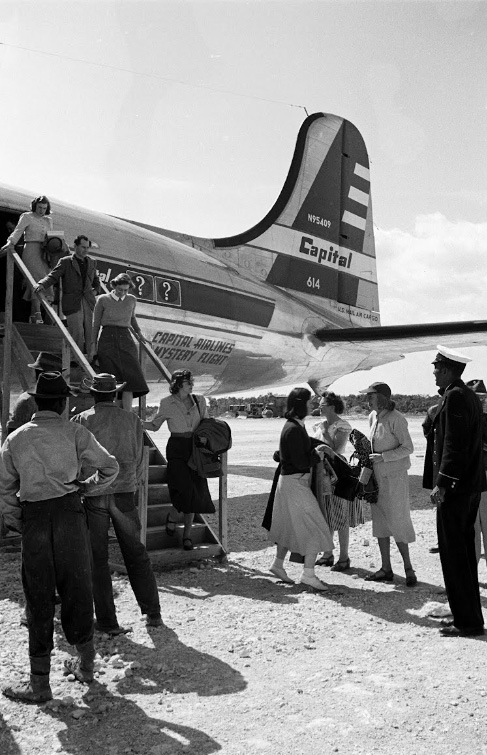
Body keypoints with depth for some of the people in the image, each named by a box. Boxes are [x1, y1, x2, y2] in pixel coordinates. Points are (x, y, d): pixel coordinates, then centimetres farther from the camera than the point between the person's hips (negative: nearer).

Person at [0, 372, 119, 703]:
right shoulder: (75, 433, 1)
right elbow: (110, 467, 0)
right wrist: (87, 486, 15)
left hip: (33, 517, 1)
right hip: (69, 511, 0)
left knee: (39, 595, 7)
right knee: (77, 588, 14)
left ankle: (40, 681, 12)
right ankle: (85, 662, 30)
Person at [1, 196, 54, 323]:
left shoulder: (48, 220, 20)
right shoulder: (26, 217, 4)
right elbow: (18, 231, -9)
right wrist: (11, 243, -25)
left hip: (43, 253, 6)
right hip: (30, 250, -6)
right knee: (37, 278, -20)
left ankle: (33, 313, -3)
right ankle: (37, 312, -29)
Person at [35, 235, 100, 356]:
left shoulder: (91, 262, 16)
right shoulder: (65, 262, 1)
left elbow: (96, 281, 31)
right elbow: (53, 276, -7)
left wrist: (95, 290, 13)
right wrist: (42, 284, -26)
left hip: (88, 303, 4)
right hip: (72, 304, -4)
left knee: (89, 335, 5)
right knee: (77, 334, -9)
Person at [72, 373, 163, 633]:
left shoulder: (81, 421, -4)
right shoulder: (132, 420, 2)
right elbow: (138, 460, 7)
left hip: (92, 495, -2)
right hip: (124, 494, 2)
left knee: (97, 559, 8)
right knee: (136, 554, 12)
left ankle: (107, 621, 12)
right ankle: (153, 613, 17)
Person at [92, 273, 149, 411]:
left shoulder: (132, 300, 11)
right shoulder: (103, 300, 2)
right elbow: (96, 324, 7)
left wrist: (139, 334, 28)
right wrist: (93, 347, 5)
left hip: (125, 339, 2)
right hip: (107, 340, -2)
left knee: (130, 378, -11)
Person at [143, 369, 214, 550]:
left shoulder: (199, 401, 9)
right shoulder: (167, 403, 0)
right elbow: (154, 425, 5)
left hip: (195, 448, 3)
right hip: (176, 448, -3)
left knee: (195, 491, 1)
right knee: (184, 487, -17)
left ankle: (187, 534, 13)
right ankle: (172, 516, 14)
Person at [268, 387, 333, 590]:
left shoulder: (295, 426, 10)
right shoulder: (294, 429, -21)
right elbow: (301, 462, -22)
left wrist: (314, 451, 5)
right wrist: (317, 456, -6)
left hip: (289, 481, 10)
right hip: (295, 483, -10)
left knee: (291, 526, 21)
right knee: (315, 528, -5)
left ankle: (278, 564, 32)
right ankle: (308, 573, -2)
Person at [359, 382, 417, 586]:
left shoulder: (396, 419, -15)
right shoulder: (373, 417, 9)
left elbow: (408, 448, -15)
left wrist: (383, 457, -21)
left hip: (394, 475, -8)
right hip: (377, 475, 8)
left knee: (397, 522, -3)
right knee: (380, 522, 9)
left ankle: (408, 568, 12)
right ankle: (386, 569, 18)